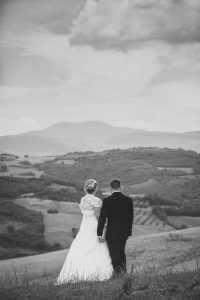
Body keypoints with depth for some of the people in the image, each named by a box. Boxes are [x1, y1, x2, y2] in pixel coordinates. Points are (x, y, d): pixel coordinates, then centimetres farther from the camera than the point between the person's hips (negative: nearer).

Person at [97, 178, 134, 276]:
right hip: (124, 232, 4)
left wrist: (99, 233, -9)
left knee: (114, 252, 8)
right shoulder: (128, 200, -4)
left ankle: (117, 271, 11)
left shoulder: (107, 201, -14)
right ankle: (123, 268, 30)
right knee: (121, 250, 23)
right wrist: (129, 231, 14)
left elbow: (102, 218, -13)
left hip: (112, 232, -4)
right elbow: (131, 217, 3)